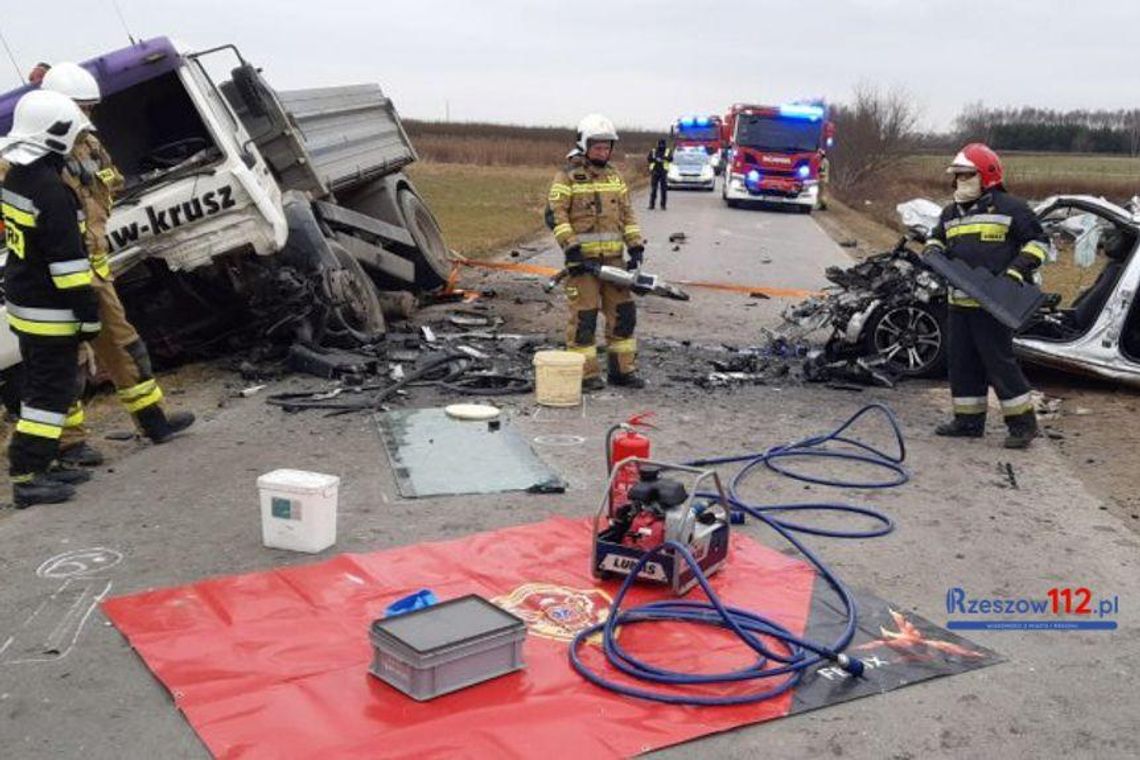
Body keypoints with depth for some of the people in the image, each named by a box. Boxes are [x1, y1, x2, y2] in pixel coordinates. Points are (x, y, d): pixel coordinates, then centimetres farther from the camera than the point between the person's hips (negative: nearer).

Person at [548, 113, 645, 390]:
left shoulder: (614, 177, 16)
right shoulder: (567, 177, -3)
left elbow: (626, 214, 18)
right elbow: (556, 215, -9)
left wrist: (635, 245, 7)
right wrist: (570, 248, -18)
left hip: (613, 258, 6)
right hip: (583, 258, -6)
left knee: (623, 312, 8)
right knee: (584, 316, -4)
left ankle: (622, 369, 18)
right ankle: (585, 373, 4)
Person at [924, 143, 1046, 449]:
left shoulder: (1009, 208, -5)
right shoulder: (951, 213, 16)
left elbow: (1038, 242, -4)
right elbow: (937, 238, 32)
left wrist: (1016, 271, -15)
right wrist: (933, 251, 9)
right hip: (959, 302, 8)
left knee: (999, 361, -7)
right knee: (962, 362, 11)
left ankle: (1023, 422, 2)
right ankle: (969, 420, 22)